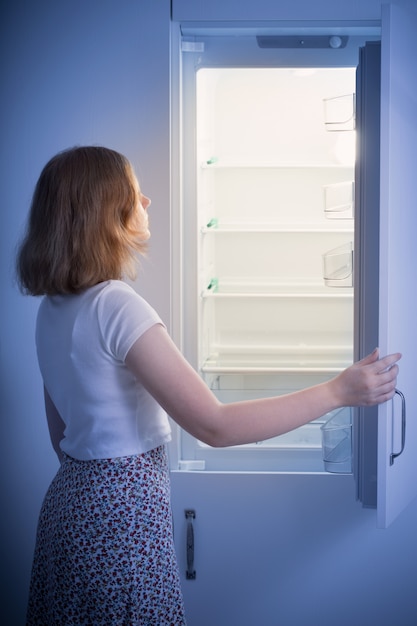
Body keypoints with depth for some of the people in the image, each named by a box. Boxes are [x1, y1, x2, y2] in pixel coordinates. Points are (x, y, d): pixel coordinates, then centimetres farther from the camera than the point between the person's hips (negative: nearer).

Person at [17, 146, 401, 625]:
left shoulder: (53, 308, 4)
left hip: (70, 497, 9)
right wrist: (338, 391, -22)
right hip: (122, 511, -9)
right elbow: (214, 426, -26)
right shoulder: (116, 306, -23)